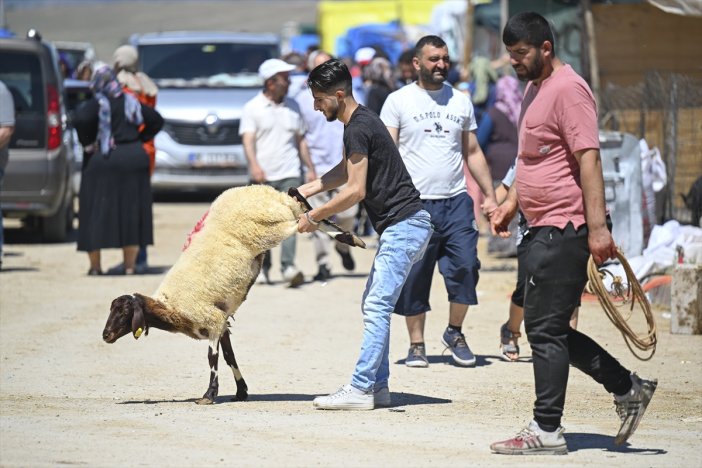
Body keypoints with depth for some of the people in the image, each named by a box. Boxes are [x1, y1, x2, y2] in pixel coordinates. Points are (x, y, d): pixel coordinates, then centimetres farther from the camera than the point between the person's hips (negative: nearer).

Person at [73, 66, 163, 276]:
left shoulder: (96, 104, -5)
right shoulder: (131, 102, 10)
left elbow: (80, 119, -23)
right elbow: (156, 120, 13)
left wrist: (88, 143, -9)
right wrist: (140, 138, 13)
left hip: (104, 160, -4)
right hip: (134, 158, 4)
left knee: (96, 211, 4)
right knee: (131, 211, 9)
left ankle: (95, 265, 2)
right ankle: (130, 265, 7)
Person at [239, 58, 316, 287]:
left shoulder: (292, 107, 14)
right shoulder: (252, 108, 0)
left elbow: (300, 140, 21)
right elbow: (248, 139, -11)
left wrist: (310, 168, 18)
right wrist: (254, 165, -28)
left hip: (289, 174, 2)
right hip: (263, 176, -2)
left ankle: (288, 266, -20)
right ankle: (263, 268, 16)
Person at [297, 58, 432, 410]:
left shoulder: (359, 128, -16)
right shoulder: (360, 121, 17)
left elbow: (355, 191, -18)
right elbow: (345, 170, 32)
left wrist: (314, 217, -8)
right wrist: (307, 189, 23)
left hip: (404, 224, -11)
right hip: (401, 226, 11)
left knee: (377, 307, -12)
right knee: (373, 305, 12)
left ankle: (361, 389, -13)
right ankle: (378, 387, 14)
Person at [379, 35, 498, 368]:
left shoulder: (461, 102, 14)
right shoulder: (399, 101, 3)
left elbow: (472, 152, 20)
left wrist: (490, 195, 14)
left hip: (456, 201, 3)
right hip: (415, 203, -3)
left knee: (465, 266, -8)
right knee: (414, 276, 0)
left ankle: (455, 333, 12)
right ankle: (416, 344, 11)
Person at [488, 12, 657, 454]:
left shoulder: (568, 89, -14)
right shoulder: (534, 89, 18)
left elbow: (589, 159, -21)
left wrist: (598, 227, -25)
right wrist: (511, 203, 23)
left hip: (566, 230, -10)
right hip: (545, 229, 10)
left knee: (546, 329, -6)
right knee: (547, 328, 12)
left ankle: (547, 430, 0)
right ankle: (629, 388, 20)